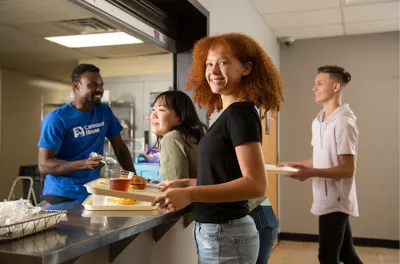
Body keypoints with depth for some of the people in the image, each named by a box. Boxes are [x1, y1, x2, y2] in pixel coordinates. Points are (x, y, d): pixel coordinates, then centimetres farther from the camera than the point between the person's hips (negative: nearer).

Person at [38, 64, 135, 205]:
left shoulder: (104, 112, 3)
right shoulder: (56, 118, -13)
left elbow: (120, 148, 10)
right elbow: (44, 165, -17)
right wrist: (85, 164, -30)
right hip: (61, 196, -4)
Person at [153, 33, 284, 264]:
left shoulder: (241, 113, -17)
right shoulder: (230, 114, 9)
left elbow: (256, 185, -24)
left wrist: (191, 194, -28)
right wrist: (187, 184, 7)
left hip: (225, 235, -8)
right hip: (214, 231, 8)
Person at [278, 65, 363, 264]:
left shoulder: (343, 122, -17)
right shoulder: (318, 121, 10)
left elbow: (348, 169, -20)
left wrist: (311, 172, -28)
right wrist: (294, 164, 11)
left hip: (335, 200, -8)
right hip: (327, 199, 8)